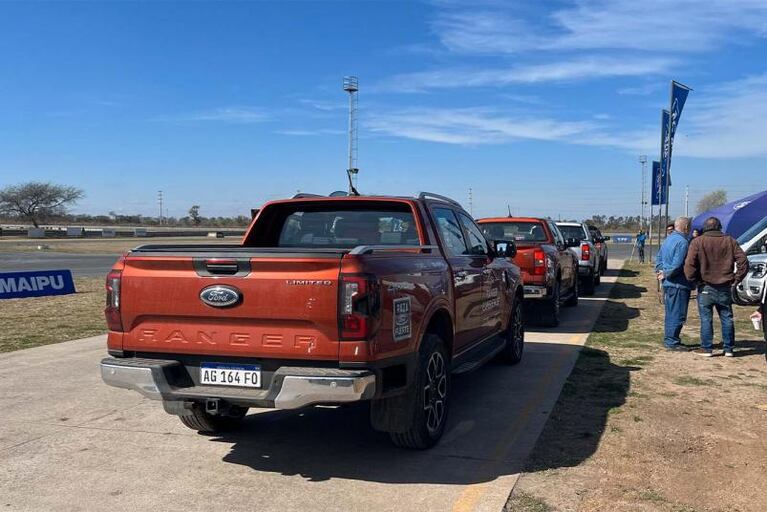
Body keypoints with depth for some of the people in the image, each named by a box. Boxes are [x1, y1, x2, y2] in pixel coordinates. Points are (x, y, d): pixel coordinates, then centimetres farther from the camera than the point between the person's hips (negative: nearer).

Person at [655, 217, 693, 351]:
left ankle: (669, 340, 23)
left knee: (670, 313, 16)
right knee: (677, 315, -3)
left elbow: (658, 258, 19)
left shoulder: (668, 239, 13)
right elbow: (677, 264, -23)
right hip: (678, 284, -10)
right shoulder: (682, 242, -17)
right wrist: (666, 274, -11)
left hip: (668, 284, 10)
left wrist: (661, 271, 8)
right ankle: (672, 342, 0)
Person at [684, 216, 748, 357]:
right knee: (727, 318, 11)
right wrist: (736, 279, 4)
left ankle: (707, 348, 5)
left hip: (705, 287, -3)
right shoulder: (730, 241, 3)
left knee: (706, 318, 3)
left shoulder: (698, 242, -6)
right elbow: (743, 261, -1)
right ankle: (729, 349, 16)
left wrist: (693, 280, -4)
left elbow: (689, 264, -16)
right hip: (725, 287, 3)